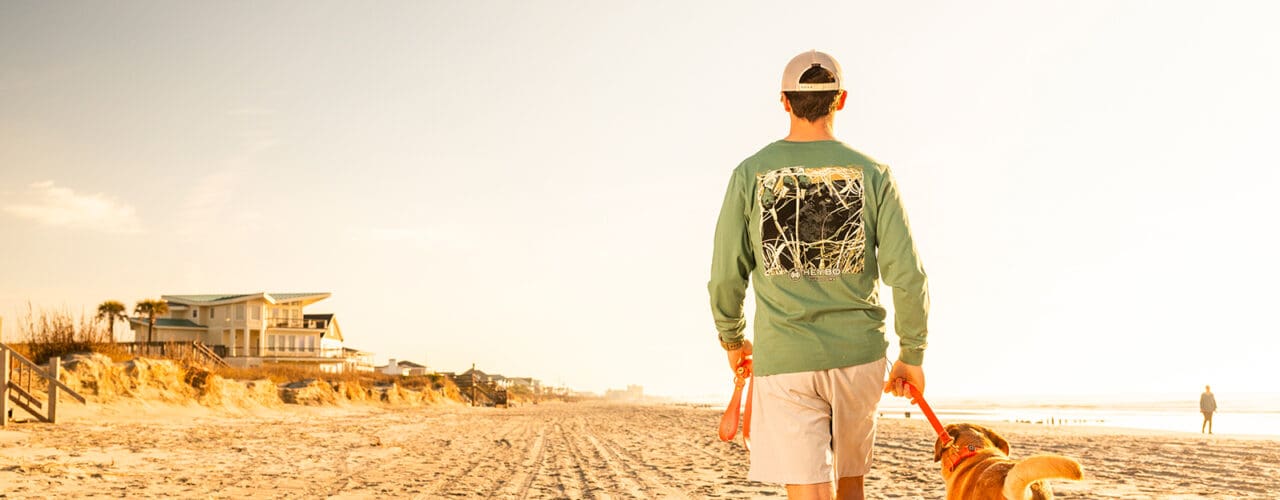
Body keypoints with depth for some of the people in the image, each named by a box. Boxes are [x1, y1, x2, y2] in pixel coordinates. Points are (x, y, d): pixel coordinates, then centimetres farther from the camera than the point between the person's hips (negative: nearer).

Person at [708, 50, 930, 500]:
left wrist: (731, 338, 20)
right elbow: (908, 276, -3)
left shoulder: (751, 173, -2)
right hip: (859, 355, 2)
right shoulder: (871, 174, 0)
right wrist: (912, 355, 9)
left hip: (783, 360, -2)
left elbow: (726, 277, 1)